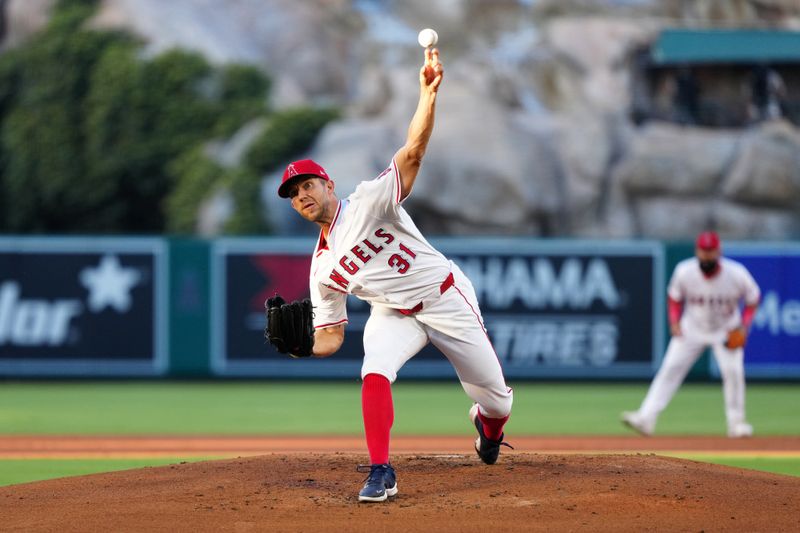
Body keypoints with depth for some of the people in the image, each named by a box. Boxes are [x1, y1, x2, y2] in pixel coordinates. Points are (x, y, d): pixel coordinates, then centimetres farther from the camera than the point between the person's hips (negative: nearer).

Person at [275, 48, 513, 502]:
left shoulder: (370, 202, -16)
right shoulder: (323, 267, 0)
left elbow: (413, 153, -30)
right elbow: (331, 335, 2)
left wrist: (429, 93, -44)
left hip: (446, 298, -3)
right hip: (394, 315, 3)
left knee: (496, 399, 4)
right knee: (375, 372, -30)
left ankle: (489, 424, 43)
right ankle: (381, 473, -26)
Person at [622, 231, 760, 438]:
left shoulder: (737, 275, -22)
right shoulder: (684, 272, -19)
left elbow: (753, 299, -5)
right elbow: (675, 297, 1)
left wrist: (744, 326, -16)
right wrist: (674, 322, -13)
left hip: (726, 332, -1)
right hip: (693, 328, 1)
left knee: (733, 370, -16)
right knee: (670, 368, -9)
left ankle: (736, 423, 1)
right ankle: (646, 417, -13)